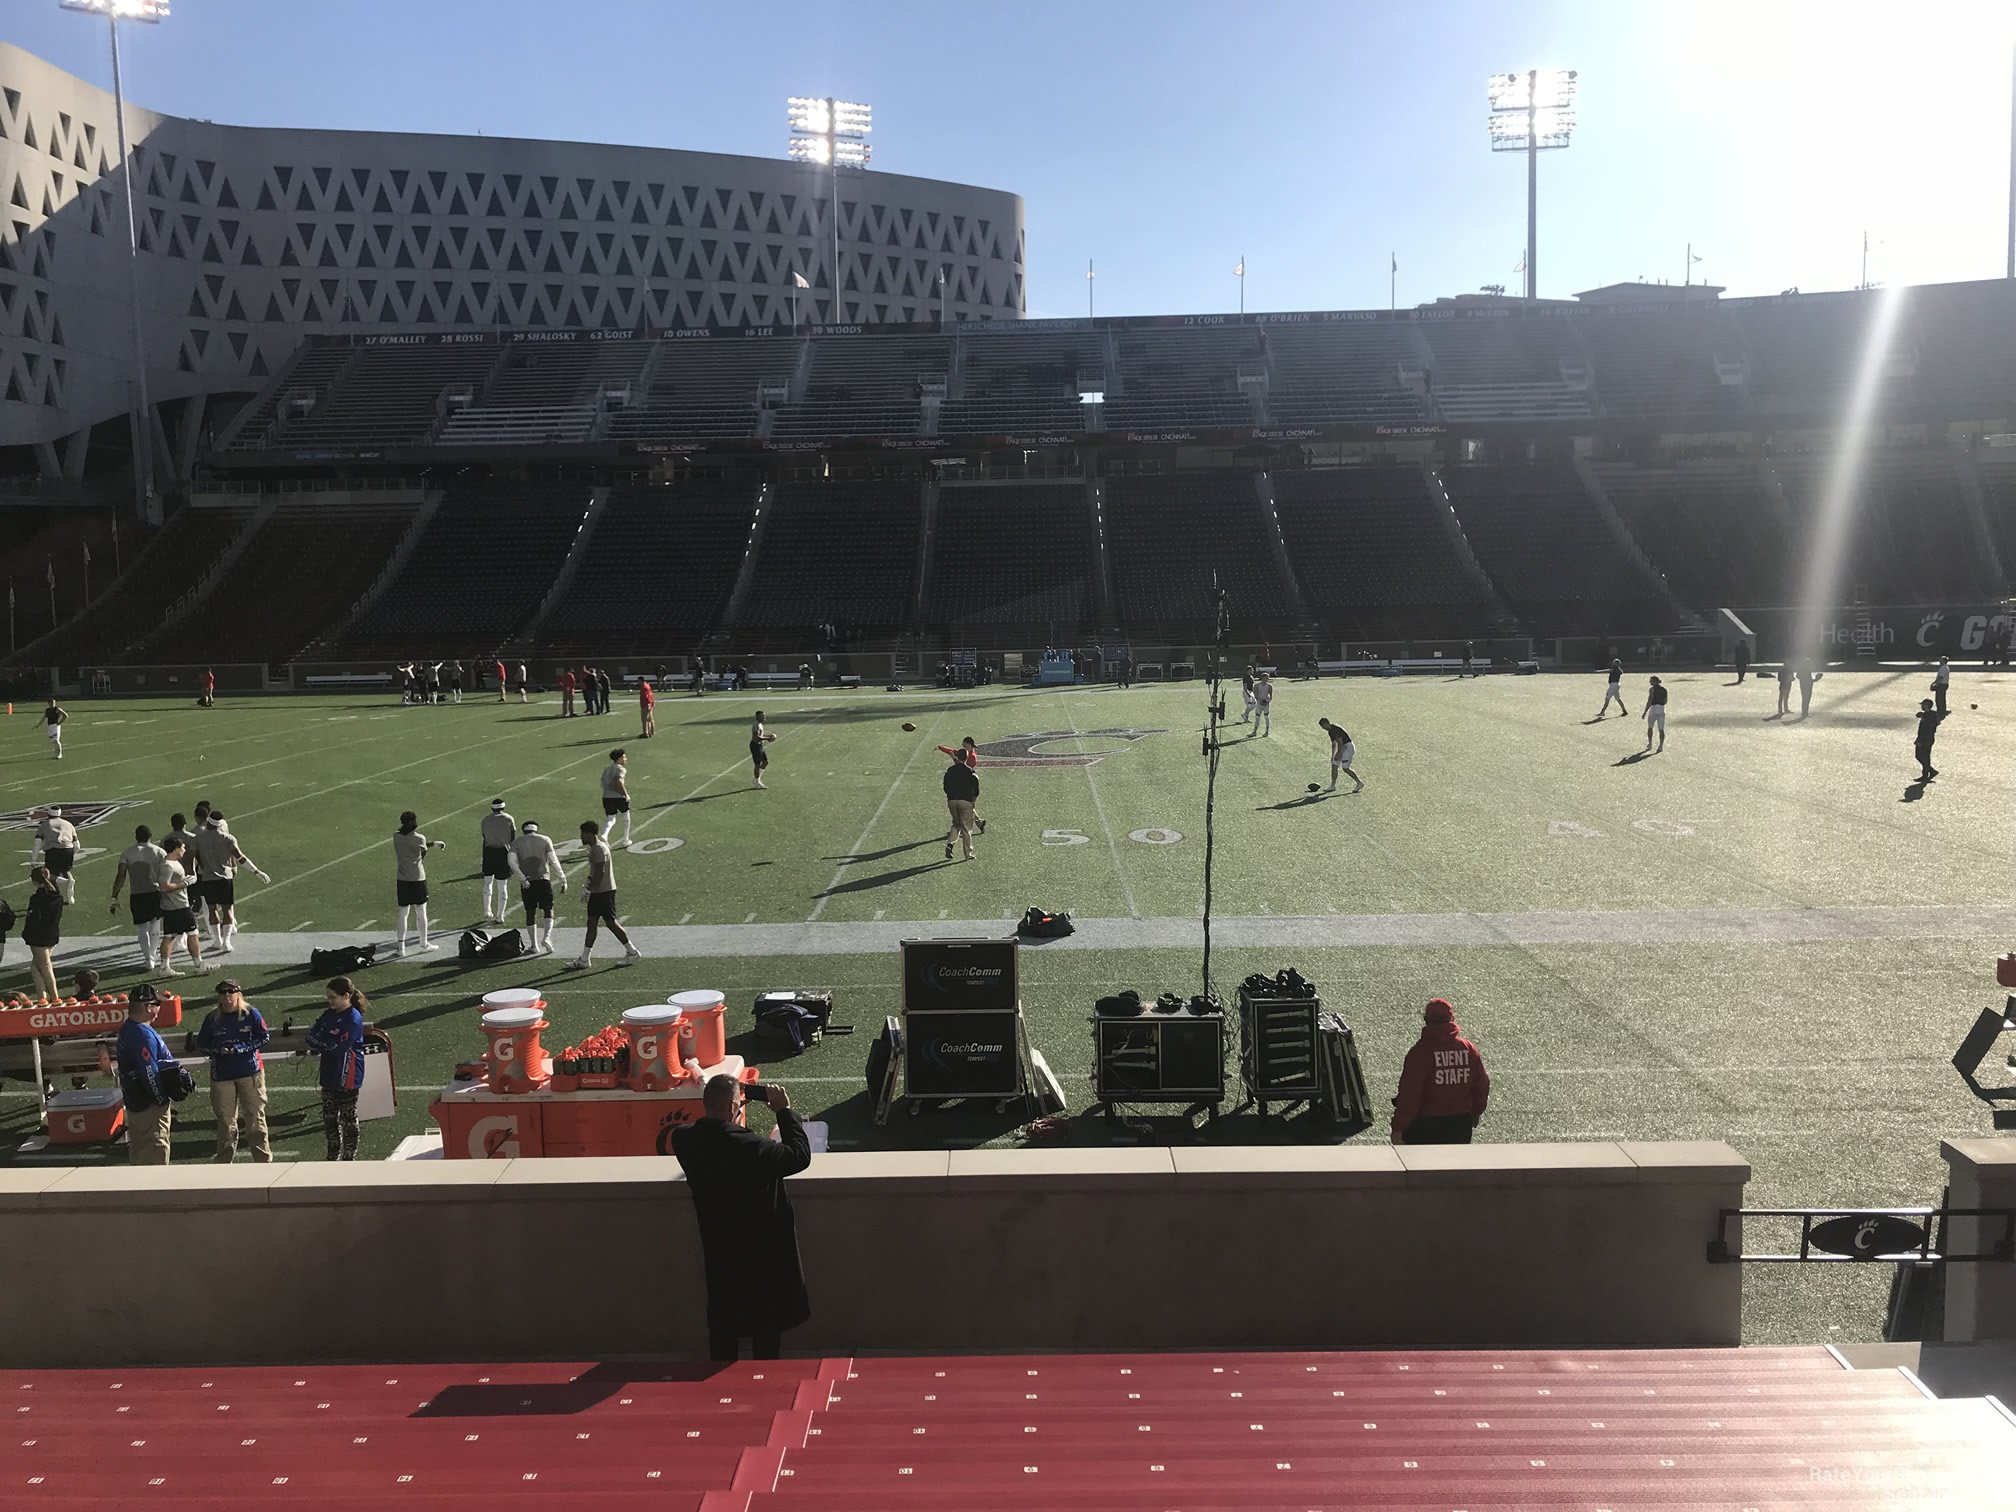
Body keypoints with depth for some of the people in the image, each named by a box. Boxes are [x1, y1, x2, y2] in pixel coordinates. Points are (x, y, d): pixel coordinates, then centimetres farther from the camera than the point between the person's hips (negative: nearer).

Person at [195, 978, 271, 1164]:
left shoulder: (251, 1014, -3)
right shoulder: (212, 1018, 3)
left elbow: (264, 1038, -4)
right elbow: (202, 1044, 7)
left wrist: (241, 1048, -16)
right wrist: (218, 1051, -12)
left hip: (250, 1072, -2)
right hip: (222, 1075, 2)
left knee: (255, 1115, 2)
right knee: (225, 1119, 7)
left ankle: (263, 1158, 9)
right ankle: (224, 1161, 19)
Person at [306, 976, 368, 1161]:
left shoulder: (353, 1019, -17)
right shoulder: (329, 1014, 8)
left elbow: (339, 1047, -23)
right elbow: (313, 1037, 4)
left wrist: (317, 1042, -11)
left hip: (348, 1076, -8)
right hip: (330, 1075, 8)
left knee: (348, 1120, 2)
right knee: (329, 1118, 15)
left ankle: (349, 1158, 12)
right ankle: (333, 1157, 26)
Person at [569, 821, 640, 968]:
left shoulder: (599, 849, -18)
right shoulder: (594, 847, 13)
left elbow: (600, 872, -23)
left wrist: (590, 888, -17)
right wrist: (589, 881, 11)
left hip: (604, 891, -10)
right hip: (597, 891, 10)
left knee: (611, 922, -3)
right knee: (591, 923, 9)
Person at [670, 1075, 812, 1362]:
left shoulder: (684, 1140, -13)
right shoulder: (750, 1146, -30)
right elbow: (800, 1156, -18)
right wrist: (784, 1110, -12)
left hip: (718, 1250, 5)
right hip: (763, 1251, -5)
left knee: (722, 1325, 19)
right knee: (767, 1327, 13)